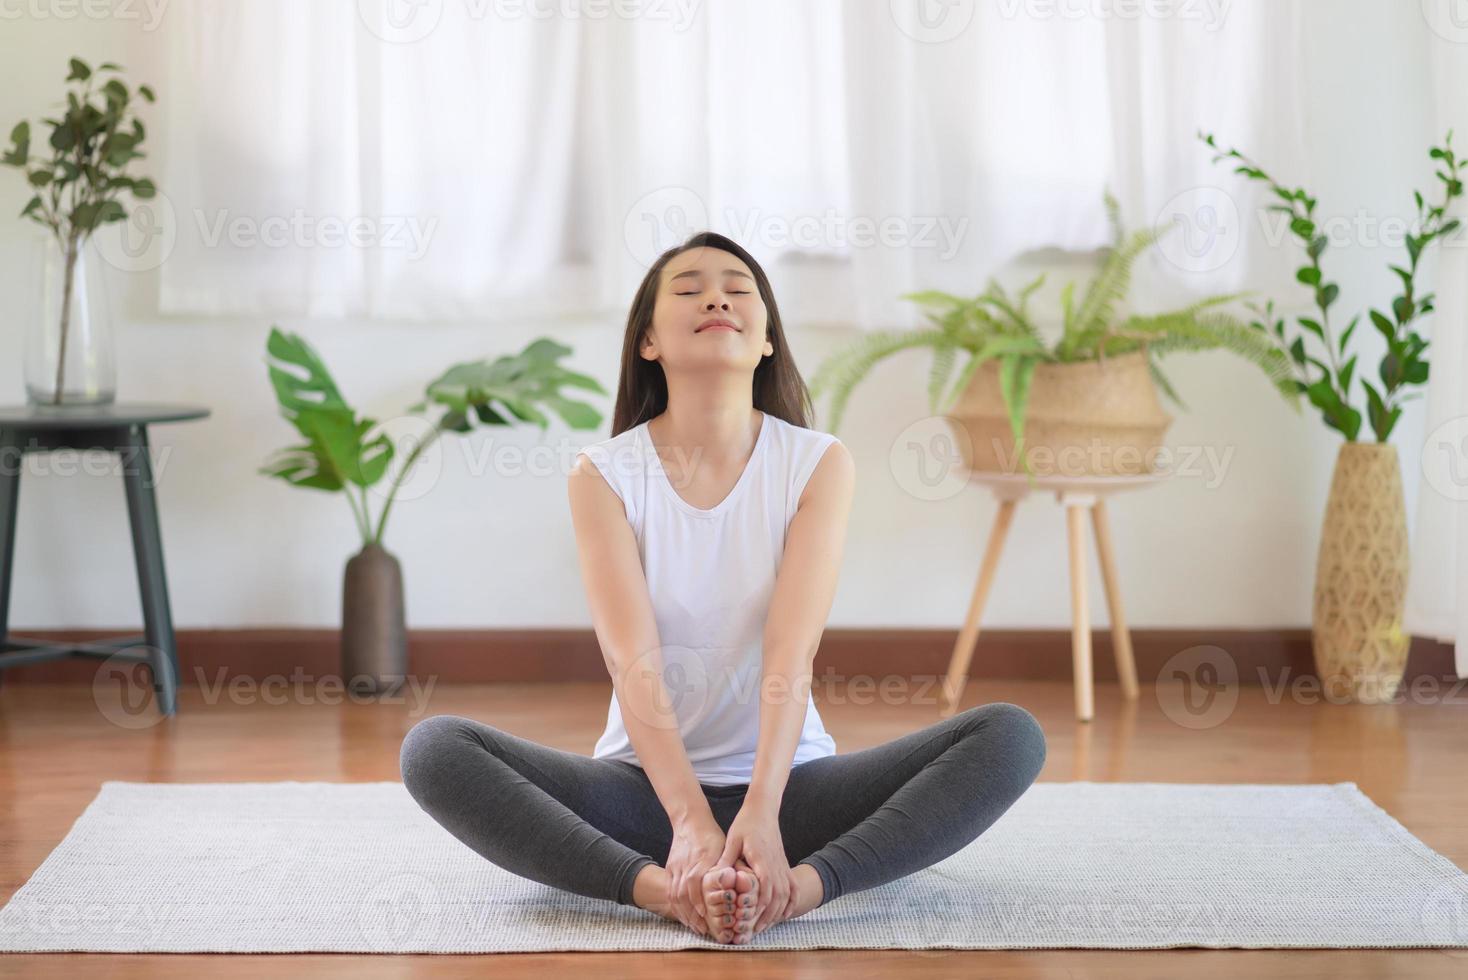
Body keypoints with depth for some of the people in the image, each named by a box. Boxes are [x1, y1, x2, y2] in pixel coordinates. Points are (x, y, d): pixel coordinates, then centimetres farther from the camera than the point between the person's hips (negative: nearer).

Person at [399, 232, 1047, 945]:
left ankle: (804, 884, -38)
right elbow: (635, 665, -16)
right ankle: (660, 888, -38)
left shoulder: (819, 463, -3)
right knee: (433, 749, -25)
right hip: (647, 786, 0)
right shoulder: (603, 474, -4)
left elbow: (790, 659, -15)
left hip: (789, 782, 1)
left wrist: (760, 816, -31)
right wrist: (692, 825, -31)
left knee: (1011, 736, -21)